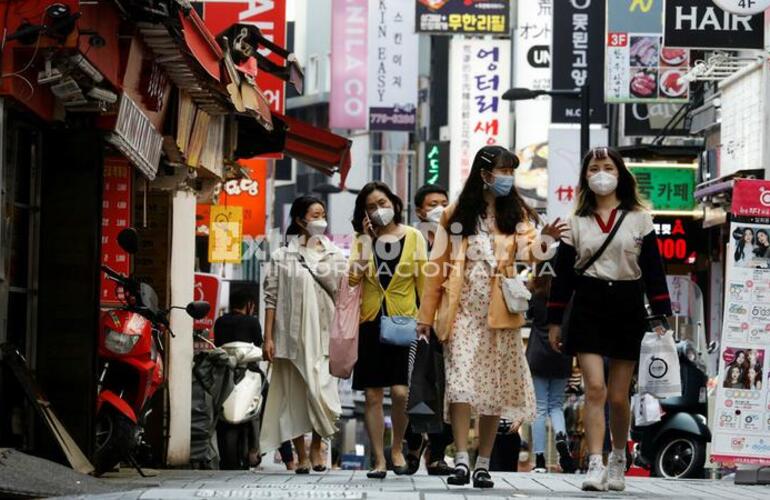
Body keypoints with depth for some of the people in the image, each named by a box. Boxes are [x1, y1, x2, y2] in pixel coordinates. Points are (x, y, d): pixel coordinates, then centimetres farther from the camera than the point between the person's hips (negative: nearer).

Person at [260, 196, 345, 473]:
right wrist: (268, 337, -2)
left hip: (323, 333, 1)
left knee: (321, 390, -11)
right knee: (294, 393, 2)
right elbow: (271, 298, 2)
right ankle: (301, 455, 11)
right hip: (292, 335, -1)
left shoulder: (334, 255, 12)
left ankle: (316, 447, 9)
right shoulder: (282, 256, 5)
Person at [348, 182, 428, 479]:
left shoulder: (413, 237, 5)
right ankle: (379, 460, 9)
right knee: (373, 395, 1)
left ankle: (397, 448, 9)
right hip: (371, 321, 2)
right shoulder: (362, 239, 9)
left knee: (400, 391, -14)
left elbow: (422, 281, 5)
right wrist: (367, 239, -6)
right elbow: (354, 278, -6)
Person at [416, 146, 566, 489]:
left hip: (499, 313, 1)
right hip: (462, 310, -1)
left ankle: (483, 465, 9)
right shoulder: (455, 215, 6)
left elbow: (527, 251, -9)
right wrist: (426, 315, 4)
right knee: (460, 382, -13)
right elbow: (438, 266, 7)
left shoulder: (516, 213, 9)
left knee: (494, 387, 3)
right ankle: (461, 461, -17)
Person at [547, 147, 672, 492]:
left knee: (618, 396, 4)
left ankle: (618, 457, 27)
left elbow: (653, 269, 4)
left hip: (627, 308, 0)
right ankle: (595, 466, -15)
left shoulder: (639, 219, 7)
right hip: (587, 308, 0)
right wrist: (554, 321, 6)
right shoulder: (576, 223, 9)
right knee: (595, 389, -13)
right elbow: (562, 274, 9)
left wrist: (662, 316, -3)